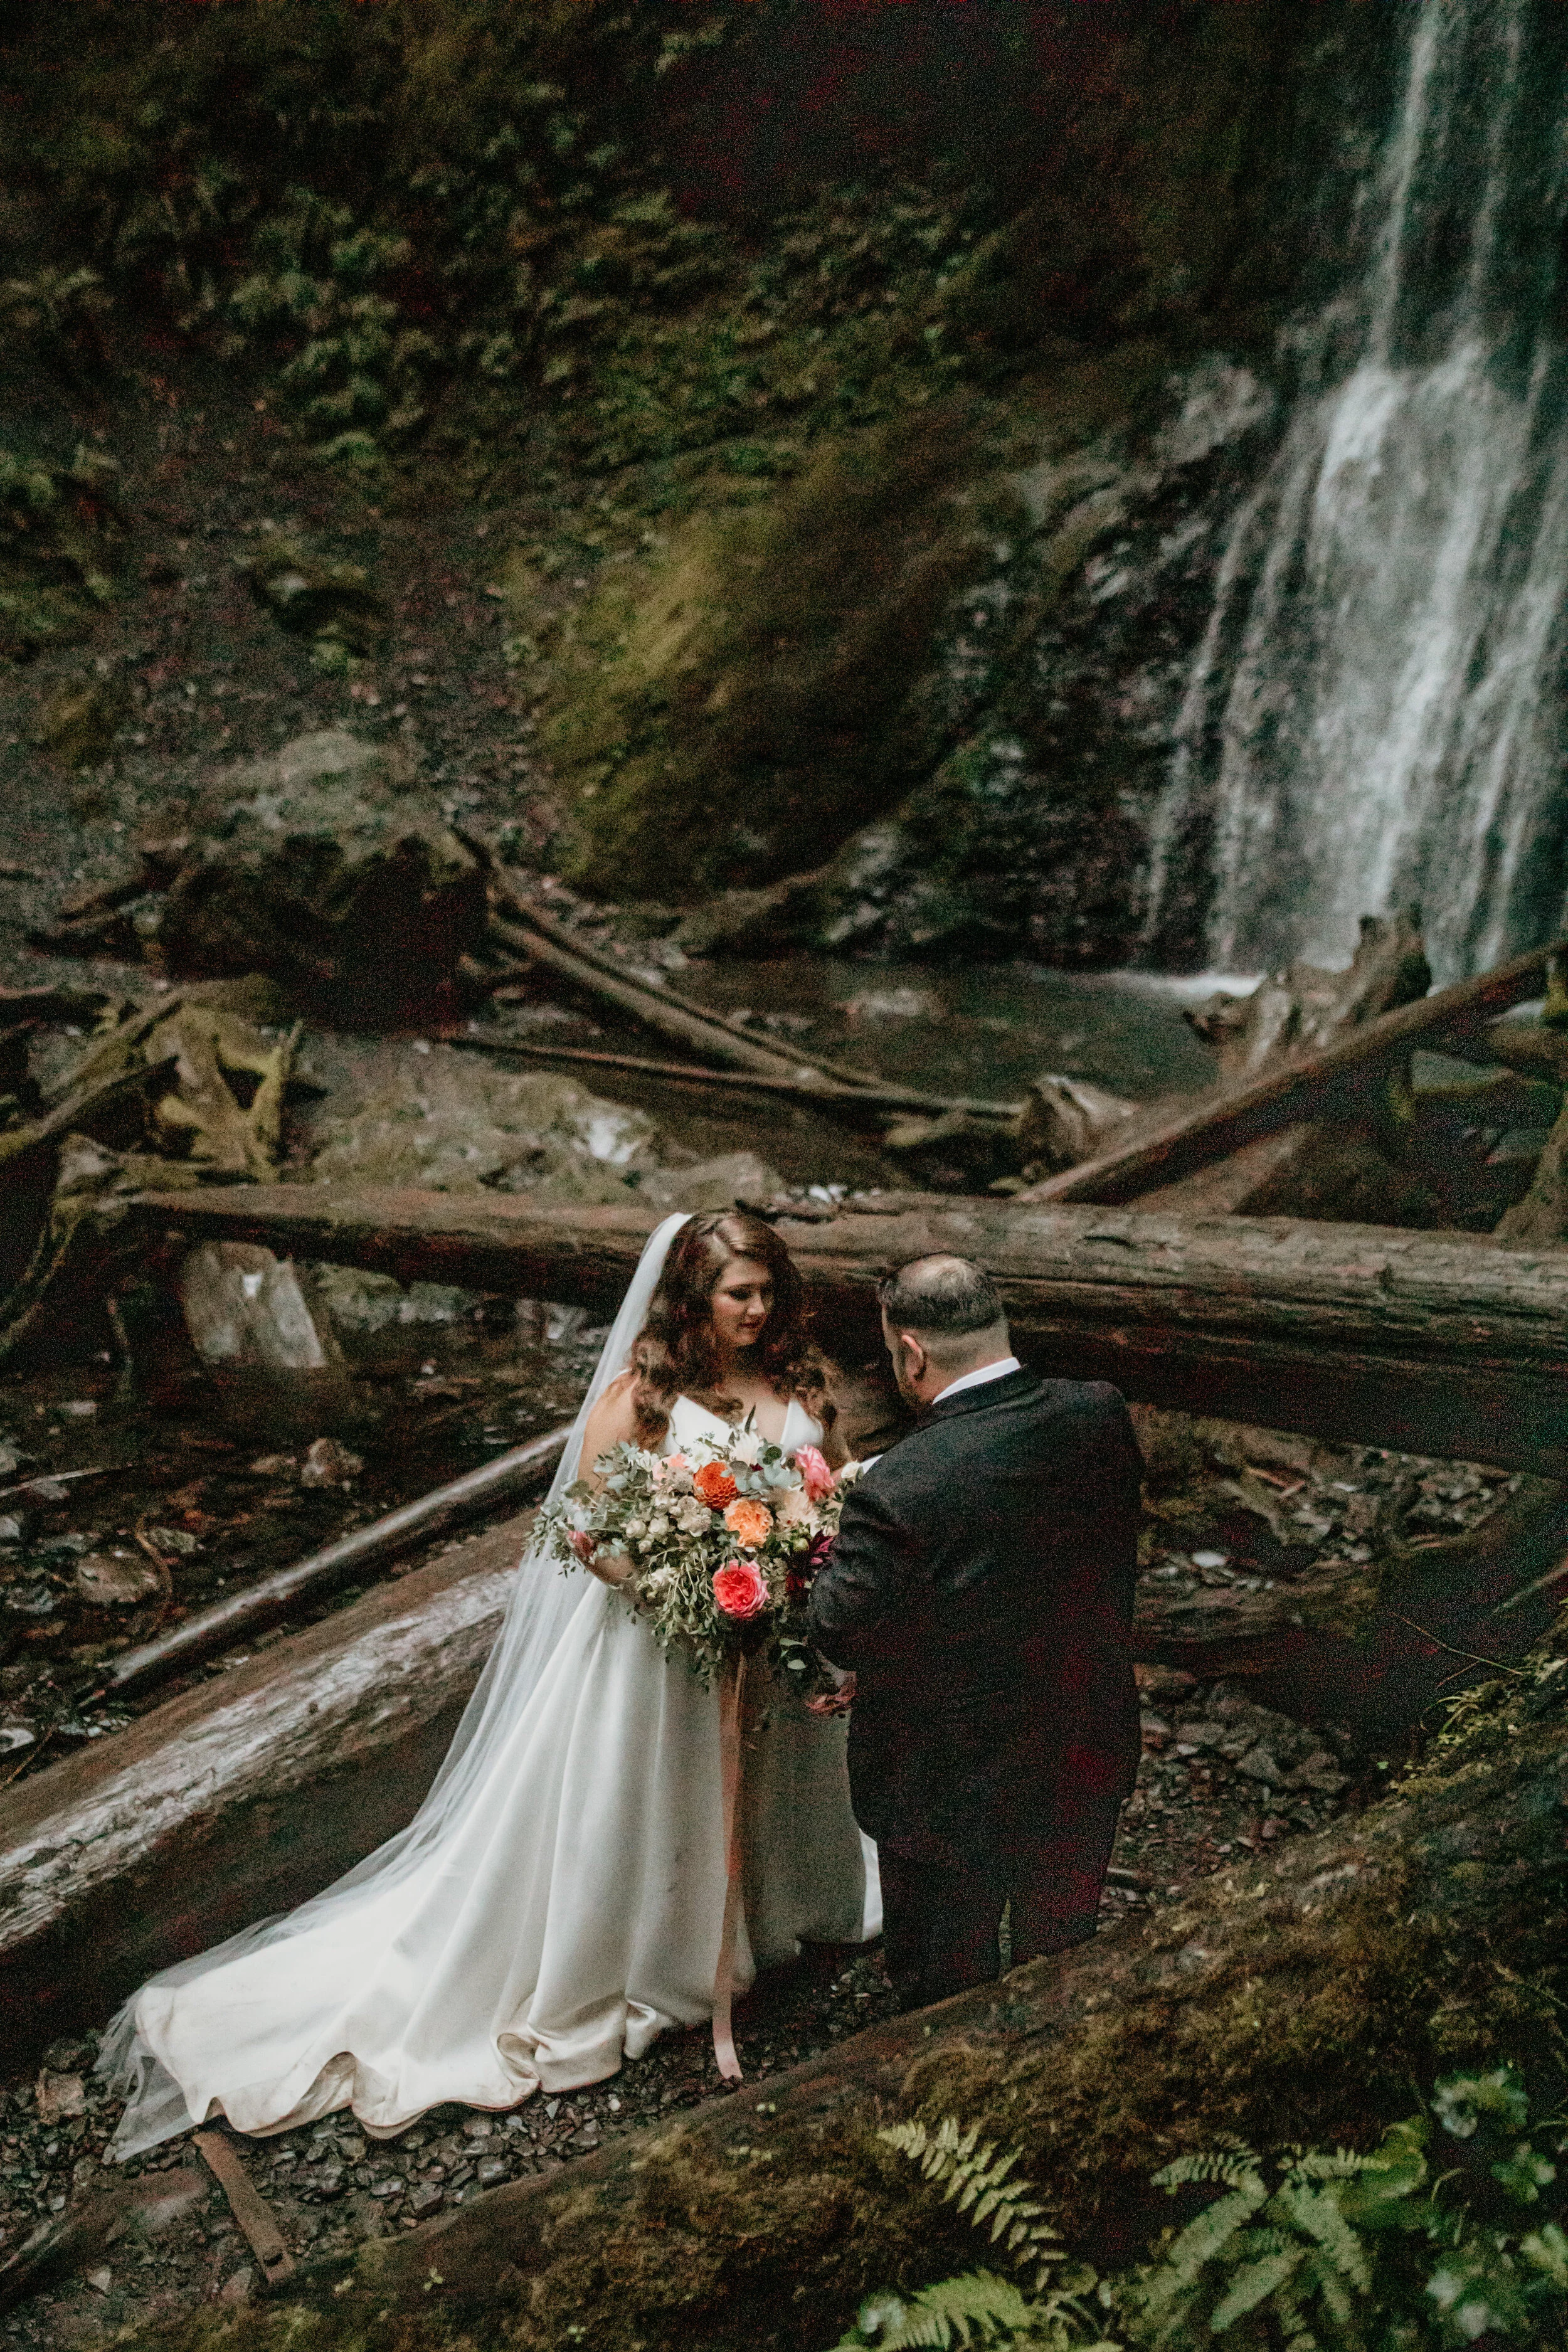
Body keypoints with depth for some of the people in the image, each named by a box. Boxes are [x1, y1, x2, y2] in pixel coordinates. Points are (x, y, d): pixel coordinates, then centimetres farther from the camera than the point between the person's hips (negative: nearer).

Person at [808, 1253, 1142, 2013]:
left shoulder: (899, 1489, -33)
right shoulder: (1101, 1416, -16)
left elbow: (842, 1636, -20)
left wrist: (835, 1557, 0)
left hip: (953, 1786, -5)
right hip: (1087, 1758, 5)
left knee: (947, 1993, 23)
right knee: (1060, 1957, 31)